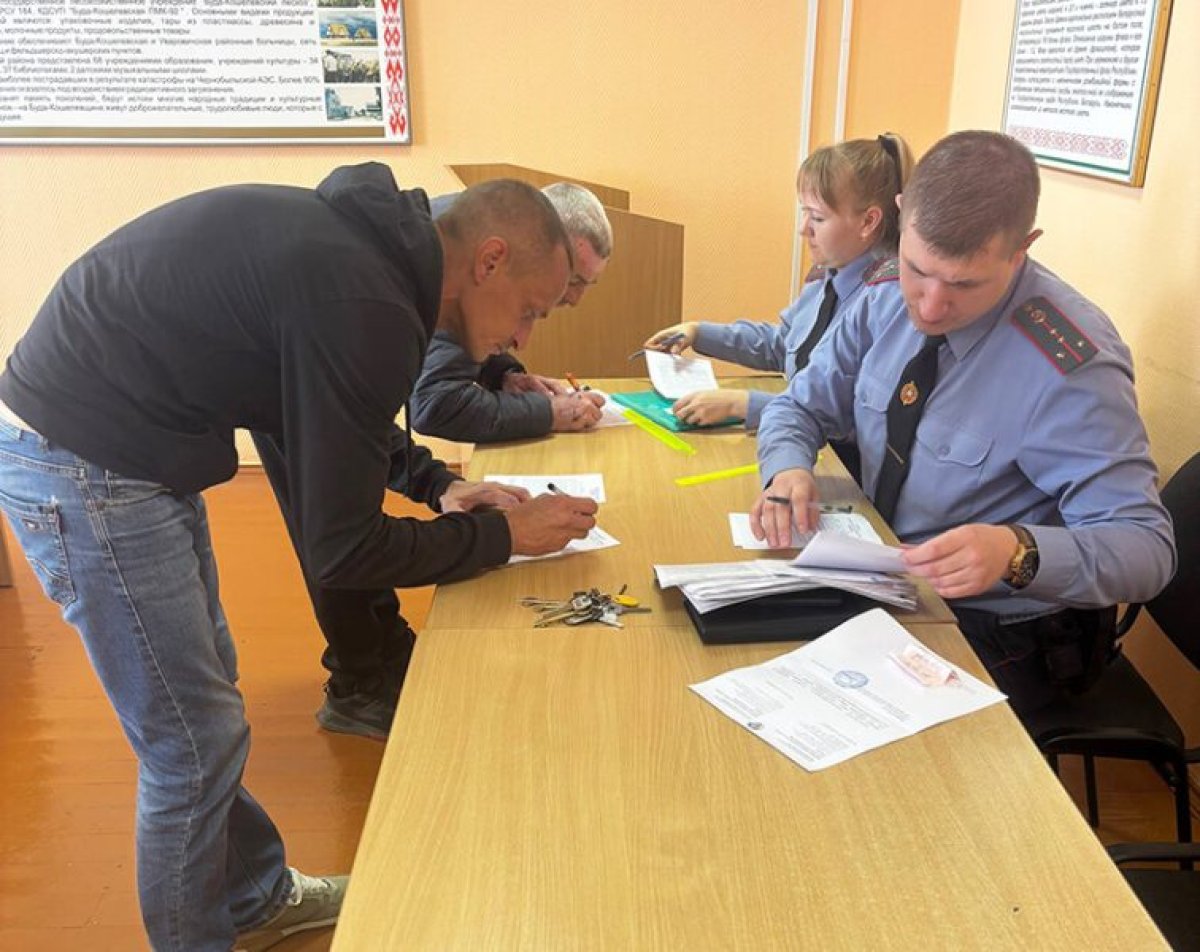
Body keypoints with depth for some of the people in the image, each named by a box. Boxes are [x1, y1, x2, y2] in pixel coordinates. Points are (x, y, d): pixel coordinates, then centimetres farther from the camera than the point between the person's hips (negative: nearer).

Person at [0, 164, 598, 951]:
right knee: (196, 744, 2)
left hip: (127, 439, 10)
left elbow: (330, 412, 20)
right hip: (82, 470, -10)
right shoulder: (367, 307, -26)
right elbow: (341, 549, -19)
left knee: (208, 697, 20)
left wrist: (437, 484, 9)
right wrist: (504, 535, -9)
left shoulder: (370, 241, 2)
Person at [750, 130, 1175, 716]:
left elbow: (1146, 547, -21)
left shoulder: (1071, 364, -23)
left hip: (998, 639, -5)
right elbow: (799, 408, 5)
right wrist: (788, 469, -19)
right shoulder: (886, 302, -4)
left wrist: (1016, 552, -41)